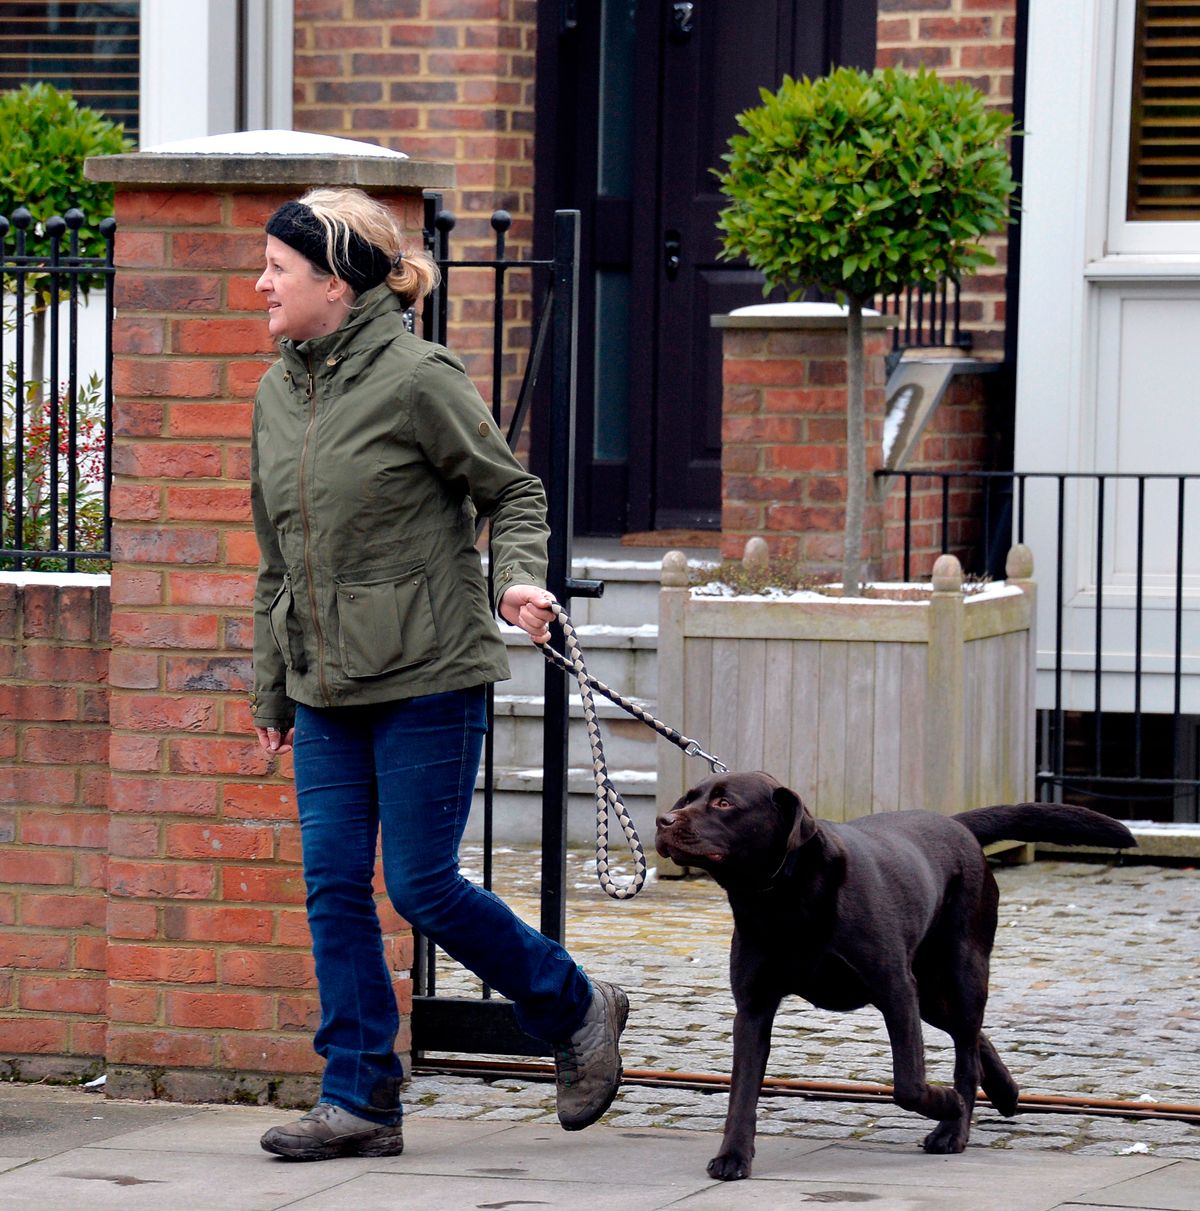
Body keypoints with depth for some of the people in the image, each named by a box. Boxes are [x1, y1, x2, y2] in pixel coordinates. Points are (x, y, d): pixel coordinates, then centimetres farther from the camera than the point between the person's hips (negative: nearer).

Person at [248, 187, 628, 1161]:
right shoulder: (279, 394, 9)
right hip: (326, 689, 7)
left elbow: (514, 490, -2)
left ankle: (577, 1009, 18)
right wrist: (271, 687, 19)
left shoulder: (418, 379, -11)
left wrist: (519, 576, -21)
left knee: (424, 887, -4)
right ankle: (360, 1099, 9)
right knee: (335, 887, 3)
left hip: (428, 679, -7)